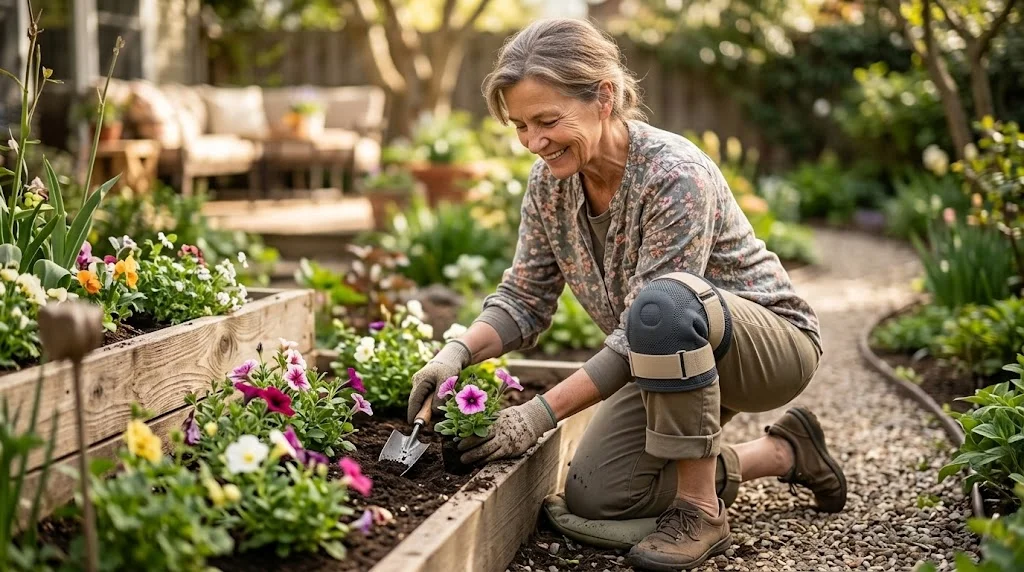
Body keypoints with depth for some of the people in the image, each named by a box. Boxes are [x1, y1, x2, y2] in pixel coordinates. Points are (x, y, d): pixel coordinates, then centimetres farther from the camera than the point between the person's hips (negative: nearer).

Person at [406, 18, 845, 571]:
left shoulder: (676, 175, -30)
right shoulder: (550, 179, -8)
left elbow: (642, 326, -30)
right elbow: (524, 298, -1)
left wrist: (542, 411, -33)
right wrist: (457, 352, -20)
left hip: (770, 340, -7)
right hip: (680, 359, 8)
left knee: (663, 302, -39)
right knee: (592, 498, -8)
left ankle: (700, 511, -20)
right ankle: (781, 452, 10)